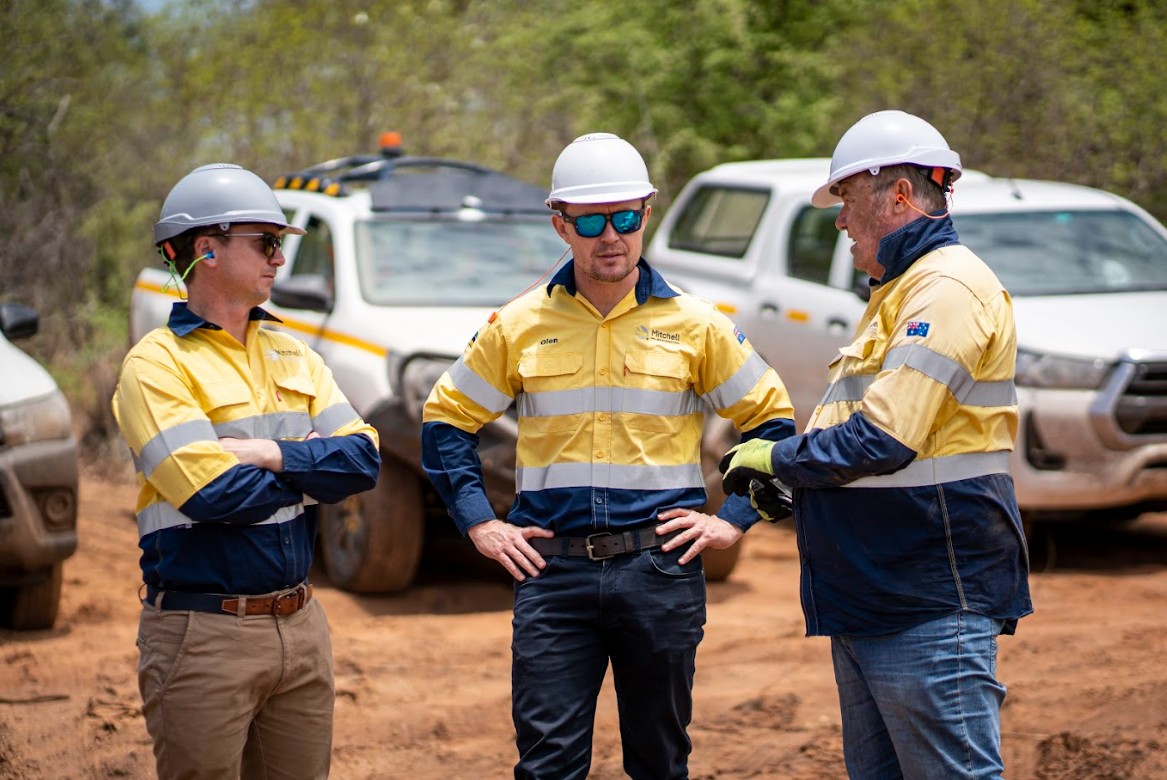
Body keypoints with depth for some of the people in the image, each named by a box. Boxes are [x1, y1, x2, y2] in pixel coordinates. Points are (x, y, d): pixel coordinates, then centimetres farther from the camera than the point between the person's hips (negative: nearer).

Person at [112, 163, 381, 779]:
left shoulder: (290, 355, 13)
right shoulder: (157, 365, -8)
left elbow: (364, 460, 3)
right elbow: (212, 494, -20)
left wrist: (273, 455, -13)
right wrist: (310, 464, -4)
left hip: (300, 626, 6)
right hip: (203, 634, -6)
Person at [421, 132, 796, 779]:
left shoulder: (695, 326, 3)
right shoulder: (519, 326, 4)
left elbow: (771, 421, 10)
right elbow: (447, 420, 12)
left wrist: (735, 520, 1)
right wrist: (479, 523, 2)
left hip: (660, 567, 0)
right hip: (552, 568, 0)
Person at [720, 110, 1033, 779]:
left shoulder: (949, 289, -14)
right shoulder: (900, 291, 21)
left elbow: (883, 440, -23)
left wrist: (776, 459, -8)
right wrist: (796, 483, 10)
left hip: (930, 603, -11)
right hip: (869, 599, 11)